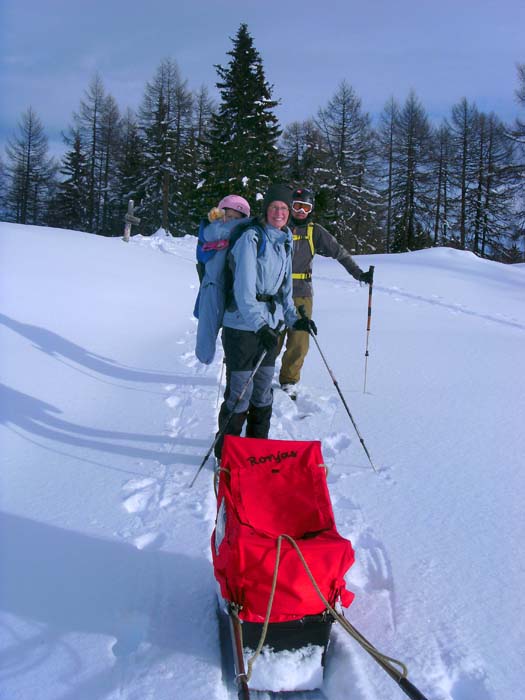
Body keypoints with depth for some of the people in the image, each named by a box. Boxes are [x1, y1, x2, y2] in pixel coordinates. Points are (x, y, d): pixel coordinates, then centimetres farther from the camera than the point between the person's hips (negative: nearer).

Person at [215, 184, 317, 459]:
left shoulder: (285, 243, 12)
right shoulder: (251, 238, -12)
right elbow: (244, 288, -21)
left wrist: (294, 319, 8)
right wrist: (259, 325, -29)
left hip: (269, 325, 8)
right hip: (243, 326, -7)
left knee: (263, 391, 15)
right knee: (240, 393, -3)